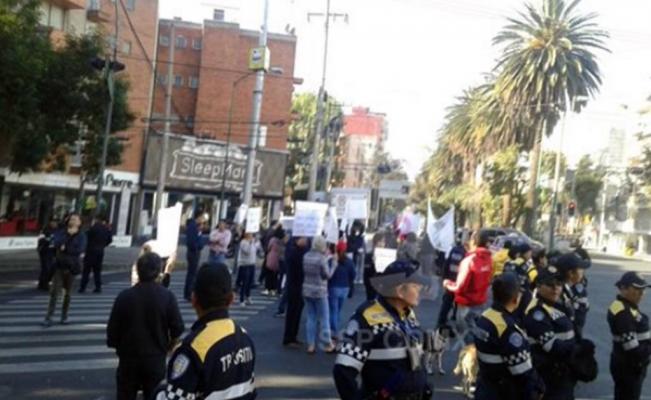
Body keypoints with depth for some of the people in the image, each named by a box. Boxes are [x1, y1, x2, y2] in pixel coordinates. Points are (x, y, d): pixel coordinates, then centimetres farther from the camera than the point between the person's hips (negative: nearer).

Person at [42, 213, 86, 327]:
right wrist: (68, 234, -18)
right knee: (54, 292, -8)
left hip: (72, 267, 0)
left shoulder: (81, 236, 1)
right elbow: (56, 243, -14)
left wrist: (65, 249, -14)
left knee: (67, 293, 10)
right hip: (59, 266, 0)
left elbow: (80, 250, -13)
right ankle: (49, 317, -8)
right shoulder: (61, 232, 4)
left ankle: (64, 316, 24)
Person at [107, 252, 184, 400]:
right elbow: (177, 330, -7)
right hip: (156, 359, 0)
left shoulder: (124, 296, -11)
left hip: (129, 358, 0)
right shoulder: (167, 296, -11)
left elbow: (112, 329, -6)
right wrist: (166, 348, 13)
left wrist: (119, 347, 14)